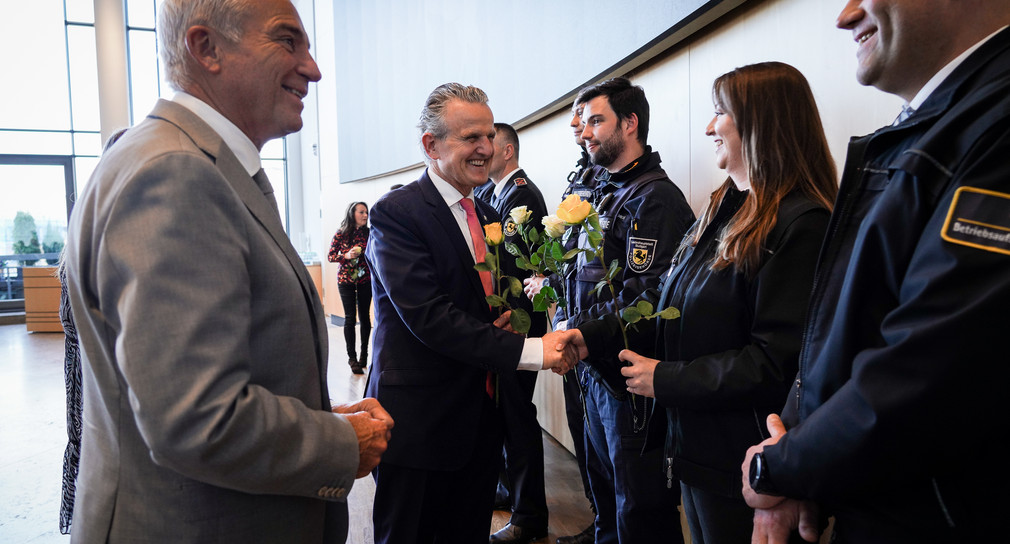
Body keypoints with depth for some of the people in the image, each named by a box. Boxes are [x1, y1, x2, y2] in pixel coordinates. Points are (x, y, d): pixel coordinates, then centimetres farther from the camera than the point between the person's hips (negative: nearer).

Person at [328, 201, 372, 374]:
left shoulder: (368, 233, 2)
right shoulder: (340, 234, -3)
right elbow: (330, 256, -1)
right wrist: (347, 256, -16)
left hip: (365, 280, 2)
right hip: (346, 280, -2)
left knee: (364, 316, 5)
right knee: (350, 317, -2)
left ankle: (364, 354, 20)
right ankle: (352, 358, 5)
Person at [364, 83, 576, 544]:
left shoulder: (489, 217, 11)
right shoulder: (395, 213, -14)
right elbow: (428, 316, -23)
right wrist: (529, 350, -25)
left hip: (481, 417, 7)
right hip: (419, 423, -6)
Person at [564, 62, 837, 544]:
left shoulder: (801, 225, -20)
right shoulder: (725, 210, 9)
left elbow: (775, 363, -23)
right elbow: (665, 303, 8)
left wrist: (665, 380, -16)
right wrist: (592, 338, -3)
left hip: (739, 465, -8)